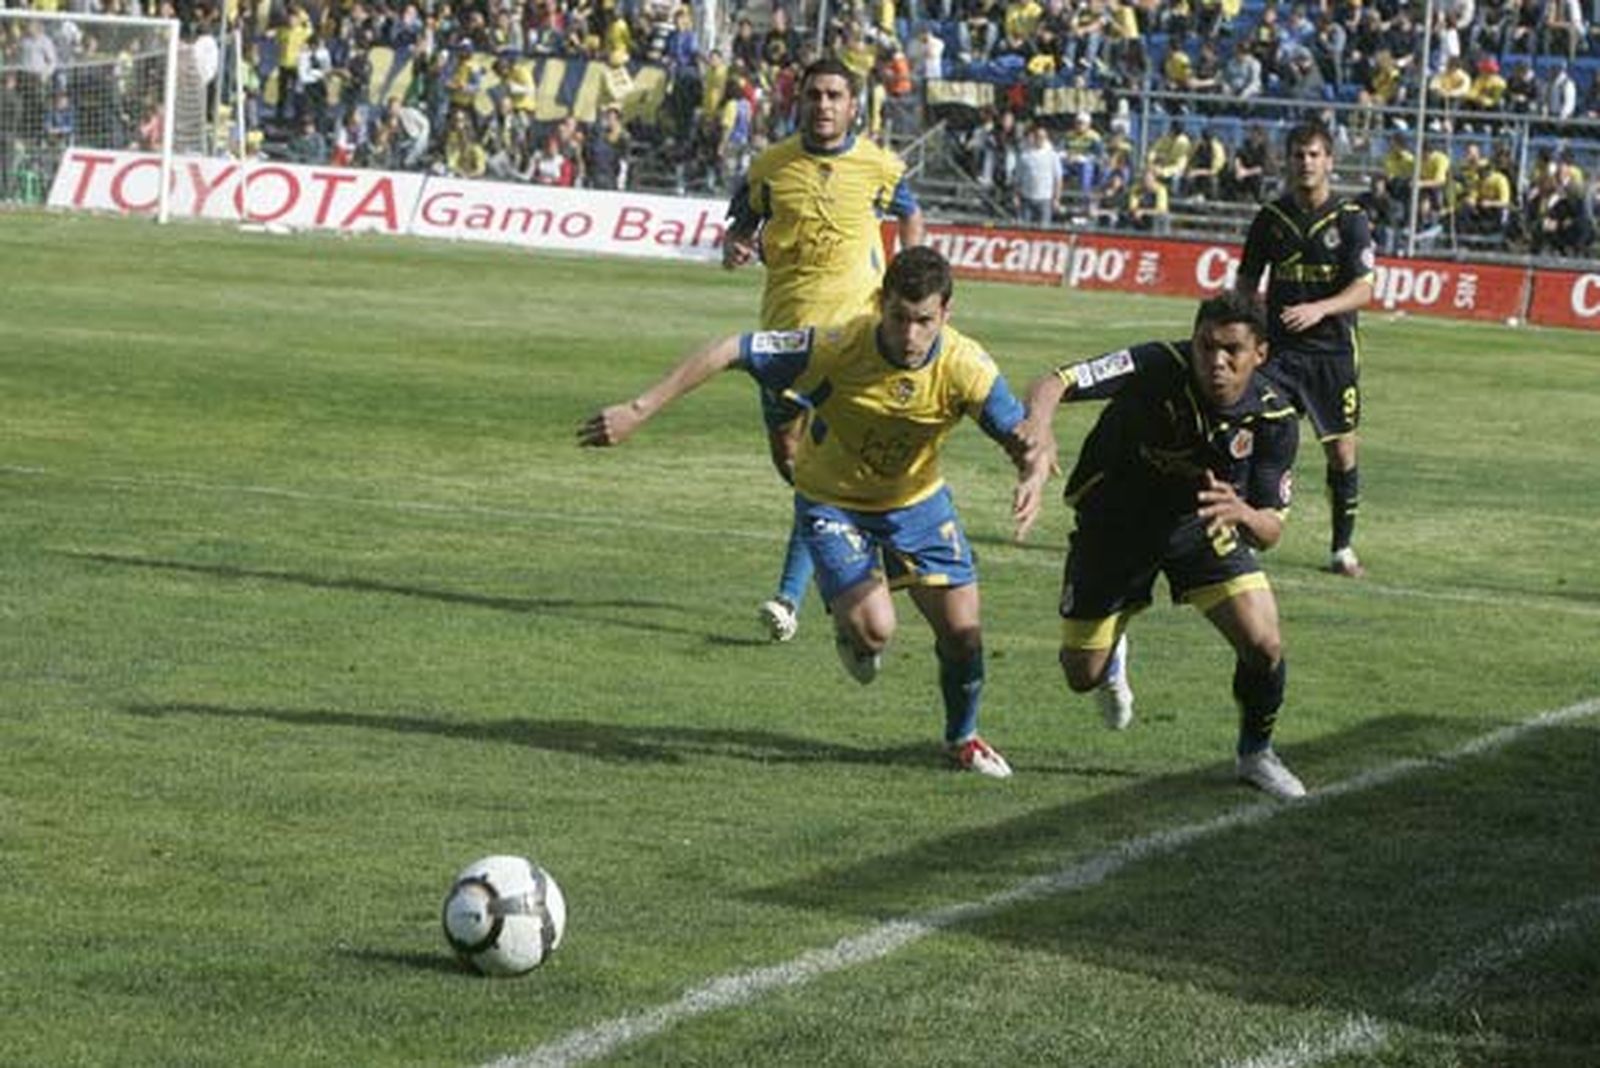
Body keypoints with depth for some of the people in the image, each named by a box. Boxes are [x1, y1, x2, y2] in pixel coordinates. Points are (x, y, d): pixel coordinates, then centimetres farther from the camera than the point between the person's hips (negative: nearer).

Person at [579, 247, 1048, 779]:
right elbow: (727, 352, -27)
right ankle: (850, 634, 19)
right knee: (873, 627, -22)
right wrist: (639, 410, -29)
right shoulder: (837, 349, -32)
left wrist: (1032, 480, -44)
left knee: (963, 630, -1)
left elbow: (1024, 439, -19)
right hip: (832, 502, -3)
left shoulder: (965, 367, -25)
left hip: (917, 502, 3)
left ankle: (962, 736, 31)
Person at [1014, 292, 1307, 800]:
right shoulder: (1158, 367, -31)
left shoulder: (1273, 420, -21)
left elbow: (1270, 531, -17)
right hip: (1113, 523, -1)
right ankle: (1114, 652, 44)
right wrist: (1040, 432, -61)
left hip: (1201, 523, 1)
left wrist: (1241, 513, -41)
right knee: (1082, 676, 4)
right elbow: (1054, 383, -39)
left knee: (1264, 645, -15)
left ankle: (1254, 754, 15)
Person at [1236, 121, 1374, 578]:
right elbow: (1247, 283, 14)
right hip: (1280, 348, 1)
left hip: (1333, 351, -1)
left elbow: (1364, 289, -10)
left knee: (1342, 451, 3)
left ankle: (1343, 549, 16)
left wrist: (1319, 309, -25)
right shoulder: (1270, 217, 5)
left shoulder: (1350, 219, -3)